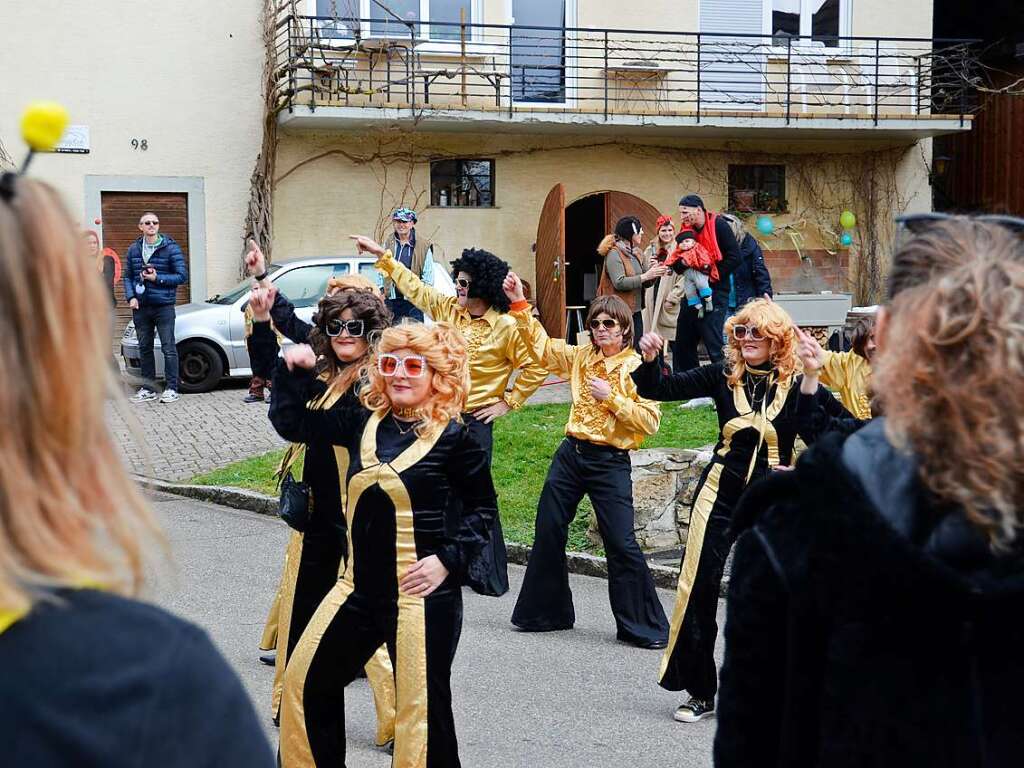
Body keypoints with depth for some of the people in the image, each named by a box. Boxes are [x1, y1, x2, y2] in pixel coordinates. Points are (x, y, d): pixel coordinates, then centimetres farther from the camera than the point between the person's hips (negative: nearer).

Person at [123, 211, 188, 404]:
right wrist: (131, 297, -1)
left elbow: (182, 276, -5)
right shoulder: (133, 250, 10)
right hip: (141, 307, 5)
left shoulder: (171, 248, -3)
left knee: (168, 347, -4)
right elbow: (128, 276, 15)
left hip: (164, 306, -4)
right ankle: (147, 388, 17)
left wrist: (157, 278, -13)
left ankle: (171, 388, 1)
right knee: (144, 348, 10)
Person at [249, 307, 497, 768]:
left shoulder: (452, 437, -8)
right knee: (307, 681, 15)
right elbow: (291, 421, 13)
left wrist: (448, 559, -10)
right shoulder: (364, 423, 6)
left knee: (422, 710, -1)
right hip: (360, 589, 6)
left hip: (421, 593, -6)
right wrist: (292, 371, 1)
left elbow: (482, 507, -1)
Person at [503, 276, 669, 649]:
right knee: (548, 532, 10)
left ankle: (643, 626, 3)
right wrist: (519, 304, 7)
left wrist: (611, 398, -18)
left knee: (621, 544, -8)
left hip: (611, 462, -6)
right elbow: (542, 345, 13)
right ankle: (546, 611, 26)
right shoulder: (582, 358, 8)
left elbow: (650, 422, -14)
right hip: (571, 454, 6)